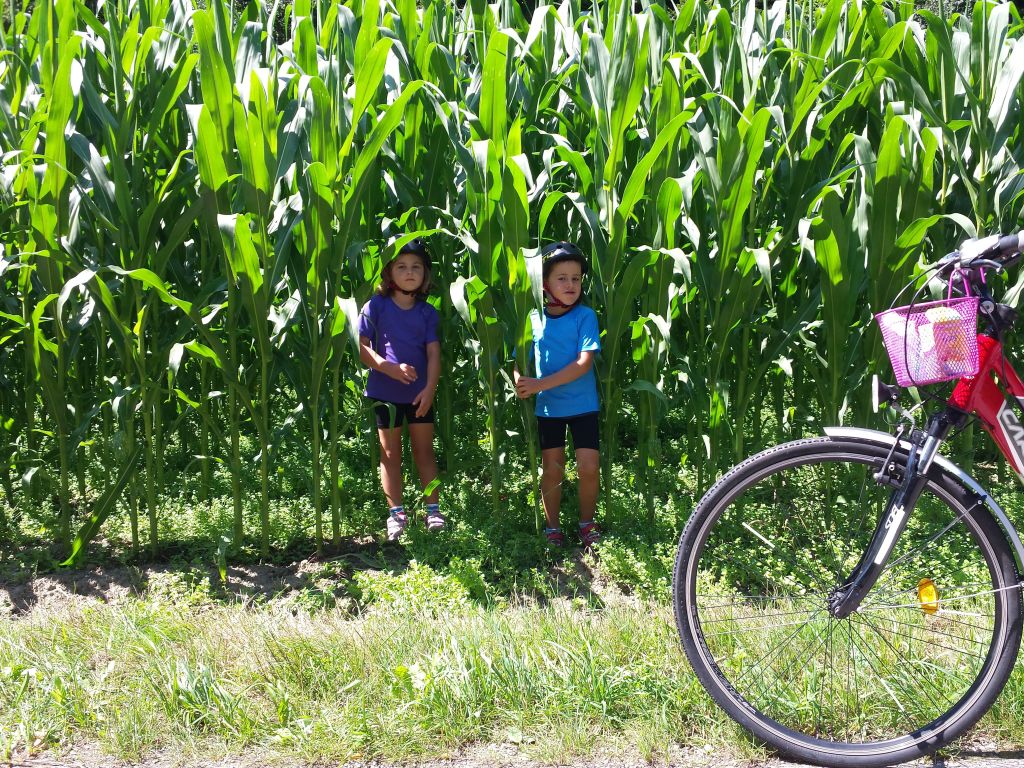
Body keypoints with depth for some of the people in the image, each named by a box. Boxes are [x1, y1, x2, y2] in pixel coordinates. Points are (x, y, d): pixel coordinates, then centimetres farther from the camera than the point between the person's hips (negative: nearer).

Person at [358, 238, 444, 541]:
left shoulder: (427, 312, 1)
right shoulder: (375, 306, -7)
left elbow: (433, 353, -3)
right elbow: (362, 347, -10)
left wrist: (430, 388, -16)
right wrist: (392, 368, -23)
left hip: (420, 392, 2)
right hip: (385, 391, -2)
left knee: (424, 450, 10)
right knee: (390, 452, 8)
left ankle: (433, 509, 17)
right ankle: (396, 512, 16)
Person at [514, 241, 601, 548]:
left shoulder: (585, 316, -10)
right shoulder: (533, 319, -3)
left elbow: (584, 362, -18)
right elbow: (520, 361, 3)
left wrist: (541, 384, -23)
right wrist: (521, 382, -21)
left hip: (582, 405, -1)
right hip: (547, 407, 2)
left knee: (589, 467, -4)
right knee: (552, 469, 9)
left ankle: (586, 523, 19)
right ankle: (552, 528, 25)